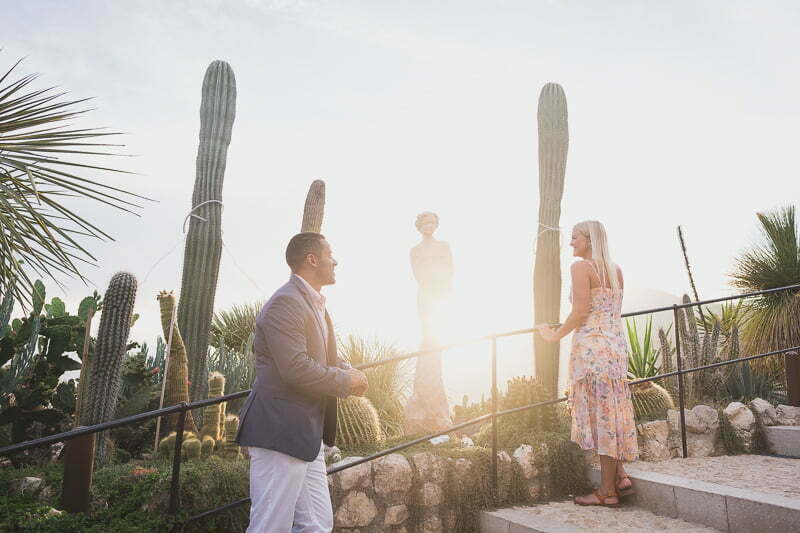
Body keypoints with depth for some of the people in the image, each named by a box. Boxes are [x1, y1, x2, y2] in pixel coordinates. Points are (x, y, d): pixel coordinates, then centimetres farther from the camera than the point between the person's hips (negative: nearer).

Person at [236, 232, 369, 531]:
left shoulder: (315, 303, 17)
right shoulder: (285, 302, -15)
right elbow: (297, 369, -24)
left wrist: (349, 372, 3)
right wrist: (347, 382, -10)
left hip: (307, 435, 10)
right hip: (279, 432, -10)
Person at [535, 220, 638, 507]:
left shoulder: (580, 267, -8)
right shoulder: (616, 270, 14)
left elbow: (580, 312, -15)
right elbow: (614, 312, 16)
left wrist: (555, 335, -3)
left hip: (592, 346, -8)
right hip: (616, 344, 8)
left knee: (600, 414, -2)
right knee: (610, 413, 16)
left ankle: (608, 491, 6)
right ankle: (620, 478, 19)